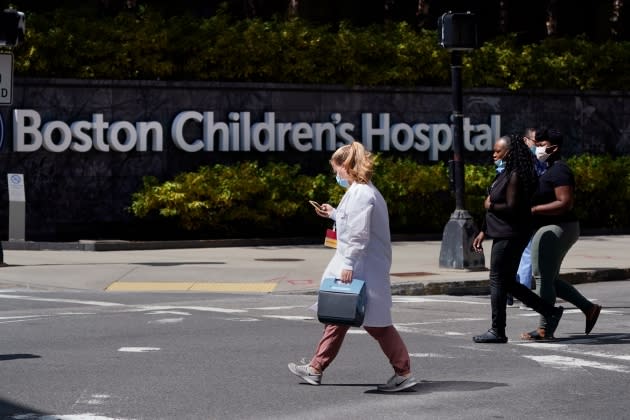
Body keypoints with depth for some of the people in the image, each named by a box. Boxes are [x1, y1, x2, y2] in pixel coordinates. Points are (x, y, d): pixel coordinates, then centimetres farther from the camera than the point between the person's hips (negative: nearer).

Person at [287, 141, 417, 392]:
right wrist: (334, 214, 31)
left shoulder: (359, 194, -19)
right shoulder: (363, 191, 13)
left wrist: (348, 264, -22)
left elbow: (359, 234, -23)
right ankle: (316, 369, 21)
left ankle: (404, 373, 3)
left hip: (364, 270, -11)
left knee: (376, 322, -4)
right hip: (357, 267, 11)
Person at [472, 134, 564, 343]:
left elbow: (511, 208, -23)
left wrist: (490, 206, -7)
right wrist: (483, 232, 19)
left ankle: (497, 331, 3)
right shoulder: (504, 174, 15)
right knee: (507, 282, 13)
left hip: (510, 237, -10)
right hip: (503, 235, 10)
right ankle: (550, 311, 17)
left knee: (498, 281, -4)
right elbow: (496, 205, 20)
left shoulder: (515, 177, -16)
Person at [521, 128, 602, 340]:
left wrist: (534, 209, -23)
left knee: (543, 277, -6)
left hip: (555, 229, -11)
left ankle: (545, 329, 0)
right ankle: (589, 308, 17)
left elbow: (565, 203, -24)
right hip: (551, 229, 11)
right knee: (549, 279, 14)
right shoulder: (552, 169, 17)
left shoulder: (559, 171, -16)